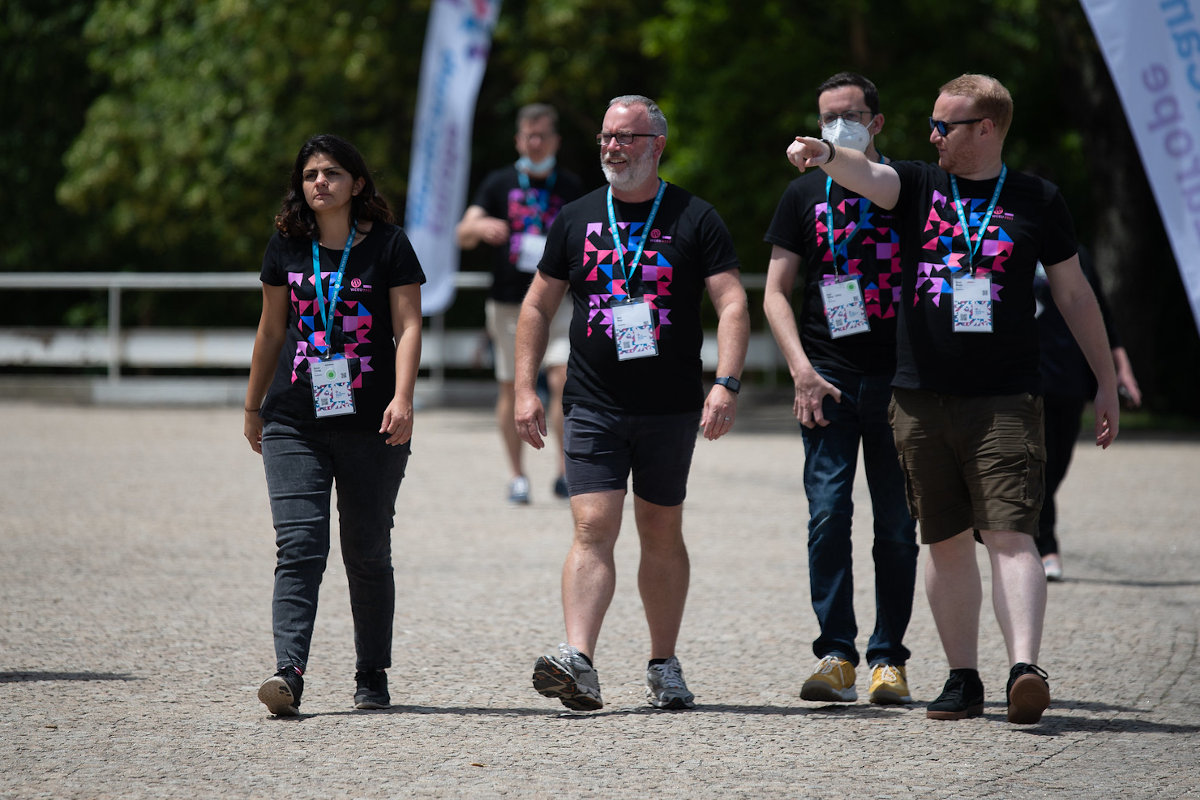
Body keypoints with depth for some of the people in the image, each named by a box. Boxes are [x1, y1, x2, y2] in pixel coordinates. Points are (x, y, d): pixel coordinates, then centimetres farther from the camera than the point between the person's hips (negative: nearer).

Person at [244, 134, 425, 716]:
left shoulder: (387, 246, 0)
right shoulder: (285, 248, 8)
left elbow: (408, 325, -5)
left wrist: (402, 397, -18)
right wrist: (253, 406, 21)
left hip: (371, 426, -1)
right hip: (295, 424, 1)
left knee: (367, 554, 7)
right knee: (299, 547, -12)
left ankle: (372, 675, 20)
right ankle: (289, 674, -21)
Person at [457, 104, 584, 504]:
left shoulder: (570, 186, 9)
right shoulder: (499, 183, 4)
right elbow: (463, 234, -5)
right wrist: (481, 227, -28)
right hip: (508, 302, 0)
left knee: (563, 380, -15)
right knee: (511, 389, 3)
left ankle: (566, 473, -9)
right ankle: (516, 476, 14)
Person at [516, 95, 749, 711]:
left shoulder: (695, 220, 1)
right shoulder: (576, 220, 8)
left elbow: (732, 303, -5)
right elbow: (537, 307, 13)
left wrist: (726, 383, -18)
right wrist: (525, 390, 5)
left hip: (671, 407, 0)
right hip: (593, 405, 1)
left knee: (662, 534, 9)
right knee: (593, 528, -12)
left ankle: (663, 667, 20)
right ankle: (577, 663, -23)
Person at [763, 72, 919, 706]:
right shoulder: (805, 194, 10)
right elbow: (776, 292, 8)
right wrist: (802, 370, -5)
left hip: (898, 379, 0)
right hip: (828, 380, 0)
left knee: (897, 523, 0)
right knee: (828, 515, -9)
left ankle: (888, 659, 7)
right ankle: (836, 656, -7)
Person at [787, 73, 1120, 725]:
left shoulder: (1036, 201, 5)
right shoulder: (919, 186, 8)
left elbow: (1073, 293, 12)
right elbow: (866, 176, -13)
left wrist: (1105, 382, 13)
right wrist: (826, 155, -36)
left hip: (1005, 401, -3)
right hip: (922, 398, 3)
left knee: (1010, 535, -14)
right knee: (946, 542, 8)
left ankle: (1025, 670, -24)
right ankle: (963, 678, 16)